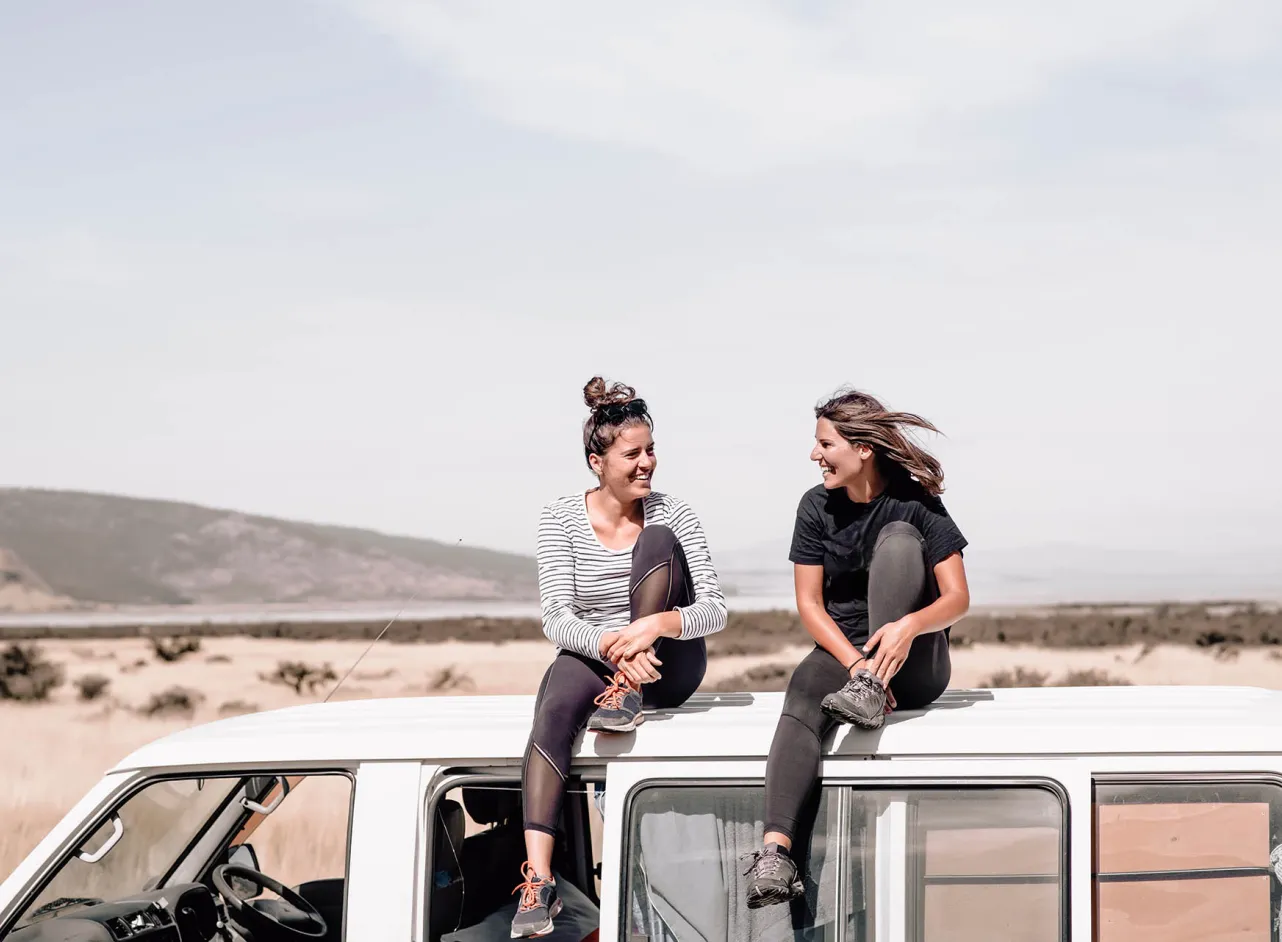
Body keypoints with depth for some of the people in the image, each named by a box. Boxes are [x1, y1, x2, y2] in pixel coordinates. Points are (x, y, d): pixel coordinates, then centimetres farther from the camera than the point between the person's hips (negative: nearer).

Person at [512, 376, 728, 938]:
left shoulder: (671, 514, -3)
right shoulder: (560, 520, -3)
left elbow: (714, 611, -11)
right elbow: (557, 621, -12)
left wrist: (655, 625, -32)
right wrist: (612, 646, -33)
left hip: (670, 668, 0)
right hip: (592, 656, 0)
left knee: (657, 540, -20)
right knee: (554, 709, -36)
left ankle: (628, 697, -24)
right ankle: (538, 880, -46)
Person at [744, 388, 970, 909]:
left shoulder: (915, 503, -5)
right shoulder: (817, 506, 3)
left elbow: (957, 598, -10)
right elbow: (809, 603, 0)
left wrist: (909, 626, -32)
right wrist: (854, 661, -18)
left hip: (916, 664, -2)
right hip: (842, 649, 2)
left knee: (899, 536, -22)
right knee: (804, 692, -34)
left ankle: (871, 691, -34)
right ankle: (775, 850, -52)